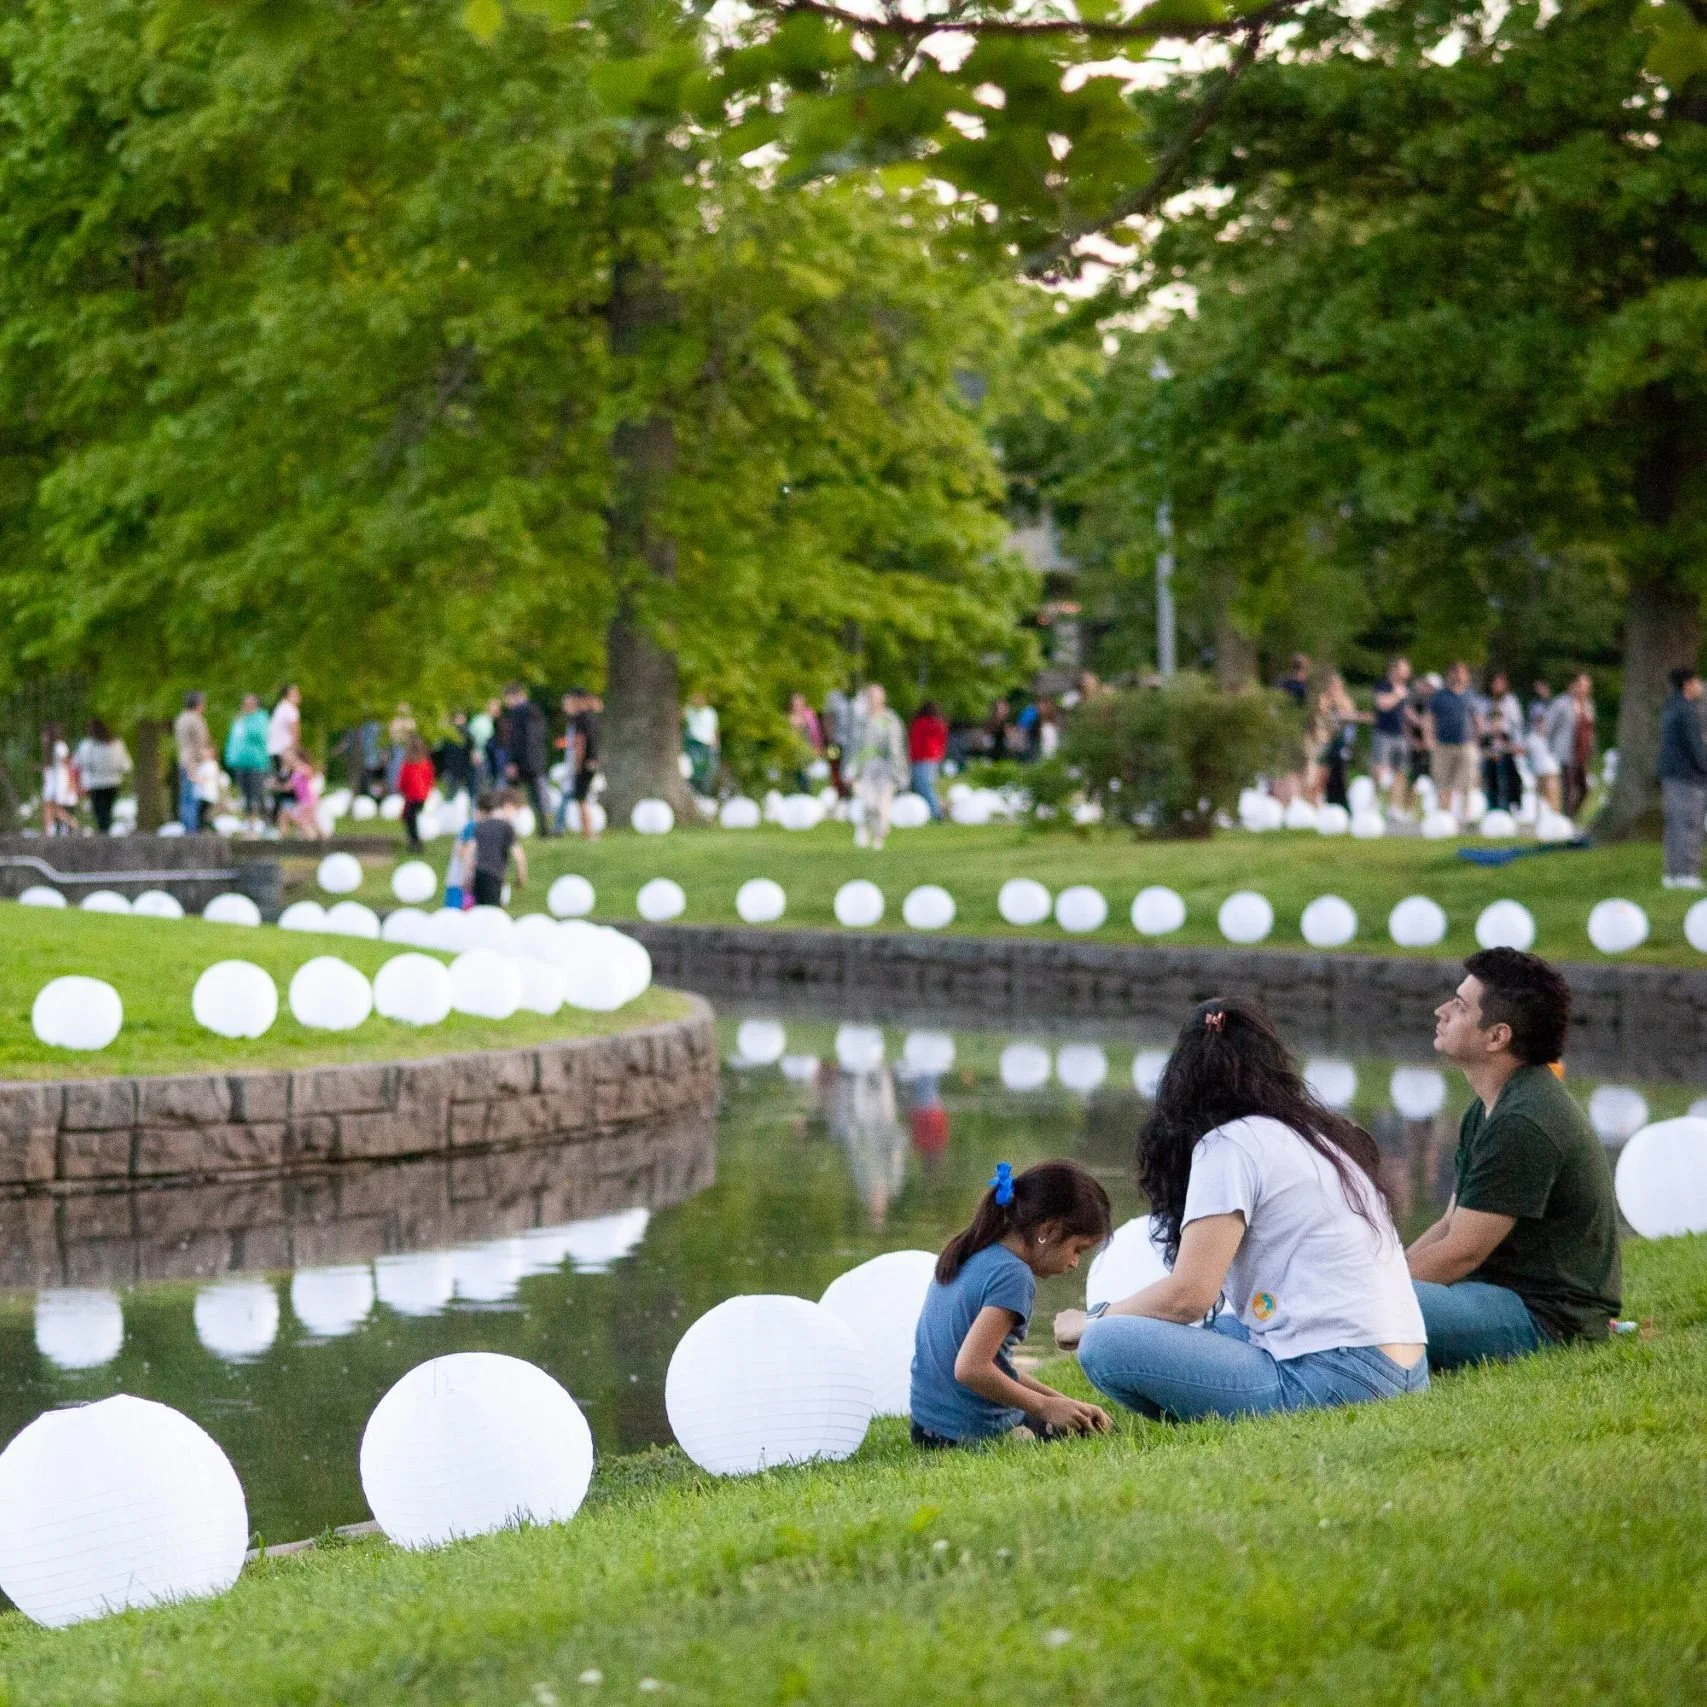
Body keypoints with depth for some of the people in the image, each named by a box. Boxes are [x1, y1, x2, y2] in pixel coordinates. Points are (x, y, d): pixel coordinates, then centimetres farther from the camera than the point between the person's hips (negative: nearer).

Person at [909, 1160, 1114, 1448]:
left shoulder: (969, 1259, 11)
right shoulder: (1012, 1276, -16)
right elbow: (971, 1368, -25)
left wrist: (1060, 1401, 11)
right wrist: (1046, 1406, -15)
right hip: (975, 1434, -9)